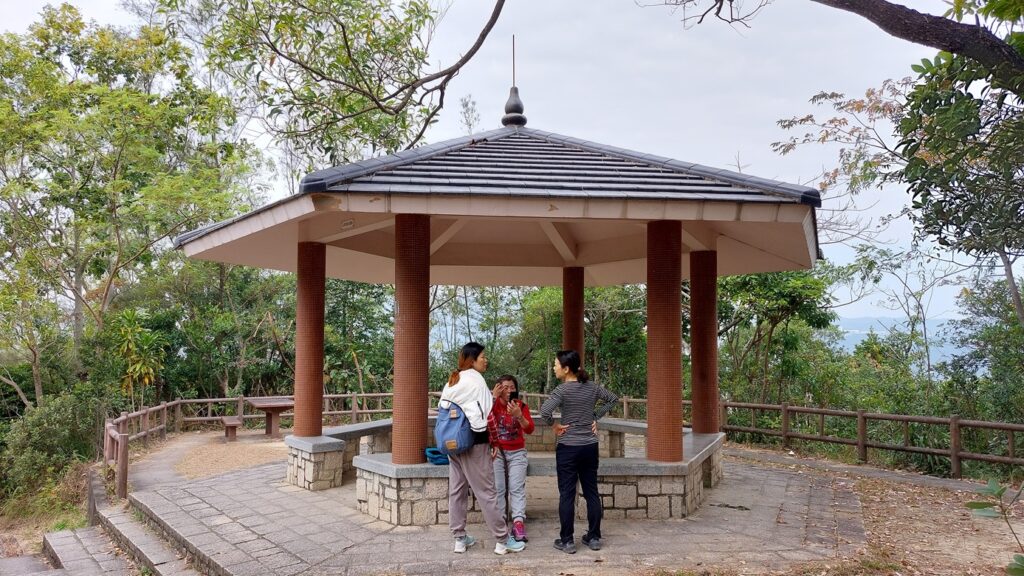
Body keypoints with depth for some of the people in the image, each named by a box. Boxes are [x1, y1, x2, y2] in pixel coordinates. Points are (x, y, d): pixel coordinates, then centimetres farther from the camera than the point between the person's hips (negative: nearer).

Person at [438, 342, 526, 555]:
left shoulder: (452, 381, 12)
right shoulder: (475, 379, -11)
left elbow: (442, 406, 11)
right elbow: (483, 413, -13)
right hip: (473, 441, -8)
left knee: (457, 490, 11)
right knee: (486, 492, -2)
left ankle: (460, 538, 17)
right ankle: (503, 540, 5)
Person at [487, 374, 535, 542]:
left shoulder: (522, 406, 2)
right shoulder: (493, 405, -1)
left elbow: (529, 429, -10)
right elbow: (485, 421, -21)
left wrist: (519, 416, -28)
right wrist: (493, 398, -25)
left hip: (517, 452, 1)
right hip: (497, 451, -1)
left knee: (517, 488, -13)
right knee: (497, 488, -12)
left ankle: (518, 522, -20)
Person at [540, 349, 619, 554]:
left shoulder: (563, 390, -14)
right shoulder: (592, 387, 3)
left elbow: (544, 411, -28)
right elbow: (613, 399, 17)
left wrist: (554, 425, -10)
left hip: (568, 447, -5)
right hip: (590, 446, 5)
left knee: (567, 495, 3)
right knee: (591, 492, 13)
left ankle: (567, 541, 8)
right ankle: (594, 538, 19)